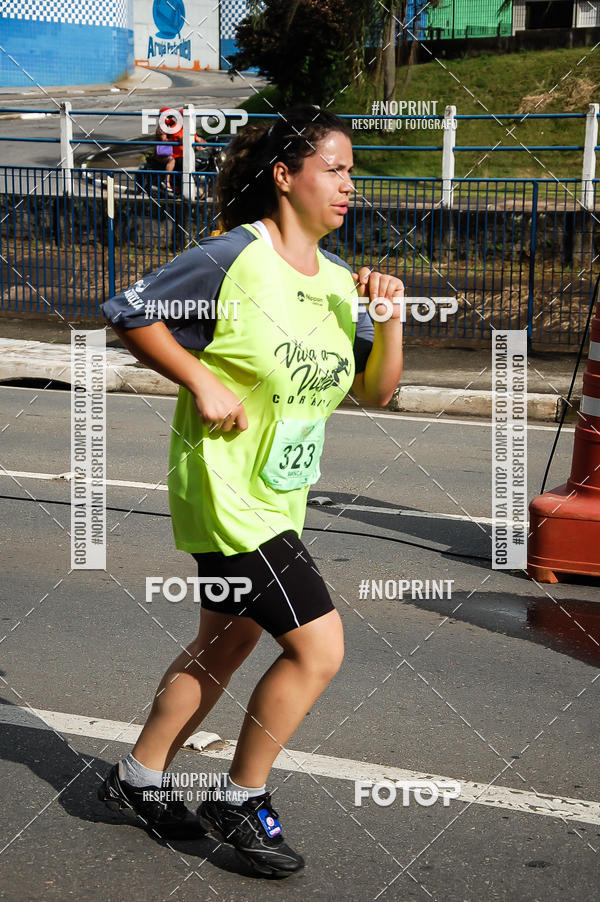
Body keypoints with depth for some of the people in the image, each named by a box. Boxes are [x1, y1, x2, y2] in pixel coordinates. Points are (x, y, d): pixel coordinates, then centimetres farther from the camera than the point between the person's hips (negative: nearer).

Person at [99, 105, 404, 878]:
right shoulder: (234, 260, -17)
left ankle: (137, 779, 34)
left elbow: (376, 391, 9)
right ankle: (239, 802, 9)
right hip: (226, 493, -9)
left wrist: (390, 320, -8)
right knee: (318, 648, -9)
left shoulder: (337, 279, 6)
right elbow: (127, 313, -12)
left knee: (222, 649, 18)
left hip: (278, 500, 9)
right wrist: (202, 383, -17)